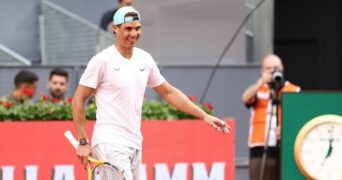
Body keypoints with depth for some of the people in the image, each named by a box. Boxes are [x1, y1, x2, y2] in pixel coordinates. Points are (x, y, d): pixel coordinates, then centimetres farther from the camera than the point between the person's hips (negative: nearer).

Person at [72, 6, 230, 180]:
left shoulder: (145, 59, 10)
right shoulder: (102, 60, -8)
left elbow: (169, 92, 19)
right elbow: (78, 100, -5)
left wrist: (203, 115, 13)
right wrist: (83, 142, -9)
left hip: (134, 145, 7)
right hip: (110, 144, -7)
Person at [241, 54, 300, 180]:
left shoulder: (294, 90, 9)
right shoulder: (257, 89, 14)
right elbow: (246, 98, -7)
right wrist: (261, 82, -18)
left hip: (285, 146, -1)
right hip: (260, 147, 1)